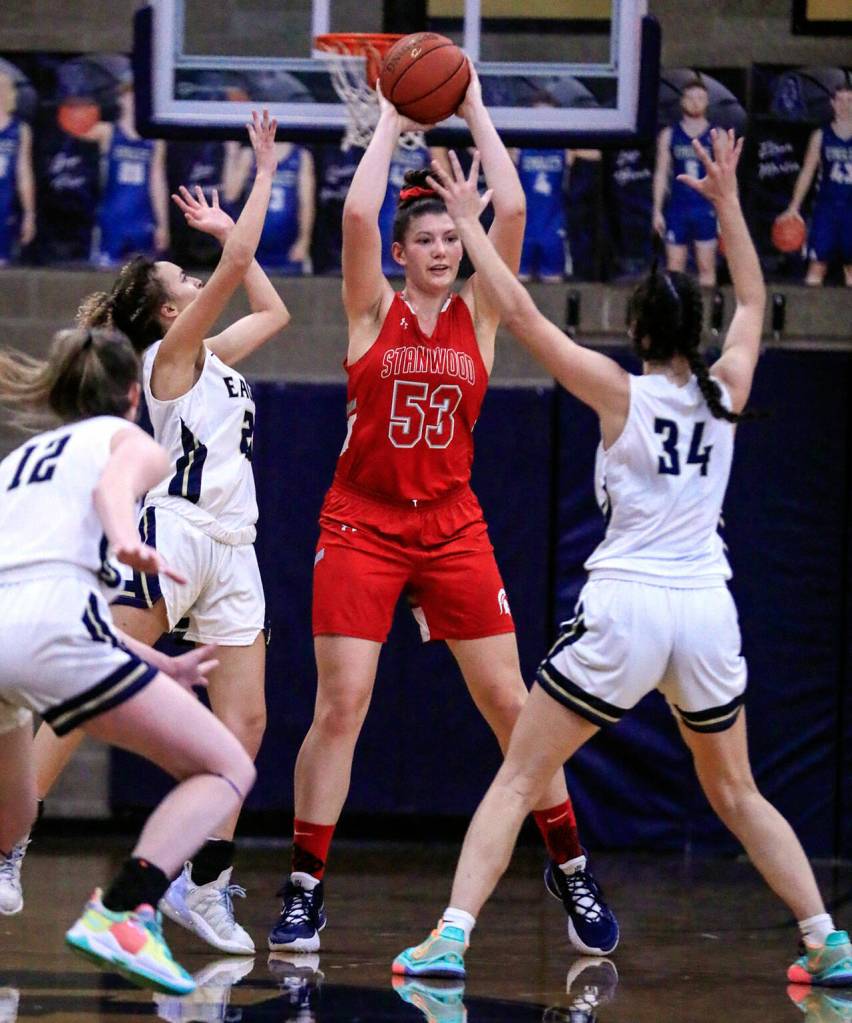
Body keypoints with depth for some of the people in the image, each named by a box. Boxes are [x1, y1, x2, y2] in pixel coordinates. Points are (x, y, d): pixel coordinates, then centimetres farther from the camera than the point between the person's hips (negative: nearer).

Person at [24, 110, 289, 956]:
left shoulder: (212, 357, 20)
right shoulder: (170, 354, -2)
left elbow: (271, 310, 35)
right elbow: (236, 266, -11)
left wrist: (229, 229, 29)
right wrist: (265, 175, -4)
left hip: (231, 551, 8)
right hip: (174, 532, -8)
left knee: (243, 718, -2)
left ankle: (203, 888, 0)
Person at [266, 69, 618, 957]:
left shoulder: (478, 313, 5)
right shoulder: (373, 311, 1)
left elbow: (512, 211, -4)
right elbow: (358, 214, -14)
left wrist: (475, 114, -1)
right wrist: (392, 119, -6)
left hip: (453, 528, 2)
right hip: (362, 525, -2)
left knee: (508, 701, 1)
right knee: (339, 706, -8)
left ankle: (571, 872, 12)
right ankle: (304, 891, -1)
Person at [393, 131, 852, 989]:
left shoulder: (620, 393, -5)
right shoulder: (726, 391, 5)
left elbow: (519, 312, -4)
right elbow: (752, 302, 24)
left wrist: (469, 224, 5)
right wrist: (727, 201, 27)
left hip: (624, 608, -4)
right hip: (707, 607, 4)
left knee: (518, 778, 1)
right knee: (735, 794, 19)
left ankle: (451, 937, -12)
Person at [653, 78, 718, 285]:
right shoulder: (669, 135, 7)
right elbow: (661, 174, 8)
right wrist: (657, 211, 2)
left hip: (706, 209, -2)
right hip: (677, 210, 2)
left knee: (706, 266, -1)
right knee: (674, 268, 3)